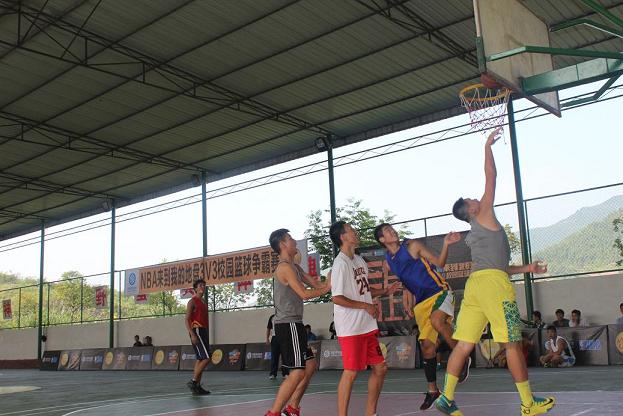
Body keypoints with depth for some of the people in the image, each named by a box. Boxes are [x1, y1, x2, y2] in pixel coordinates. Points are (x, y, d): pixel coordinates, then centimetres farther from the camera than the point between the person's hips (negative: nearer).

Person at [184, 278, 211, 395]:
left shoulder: (204, 302, 19)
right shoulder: (192, 301, -6)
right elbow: (187, 320, -12)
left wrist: (207, 335, 20)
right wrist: (192, 334, -22)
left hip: (204, 331, 9)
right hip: (197, 331, -9)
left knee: (200, 359, 7)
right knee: (206, 358, -16)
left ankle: (197, 386, 10)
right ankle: (193, 381, -10)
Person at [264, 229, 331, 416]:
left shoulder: (295, 267, 18)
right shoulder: (285, 267, -13)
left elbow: (316, 284, 13)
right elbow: (305, 294, -17)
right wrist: (327, 288, -6)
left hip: (293, 324, 10)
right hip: (288, 325, -10)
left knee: (310, 365, 14)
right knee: (298, 372, -11)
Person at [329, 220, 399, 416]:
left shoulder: (359, 261, 14)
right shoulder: (341, 263, -15)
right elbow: (337, 298, -20)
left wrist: (386, 291, 11)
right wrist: (366, 306, -15)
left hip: (368, 326, 9)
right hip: (350, 328, -9)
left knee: (380, 368, 12)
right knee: (351, 372, -5)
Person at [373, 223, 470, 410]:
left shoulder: (412, 246, -2)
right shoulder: (388, 261, 9)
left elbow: (439, 263, -2)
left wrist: (445, 245, -17)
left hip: (440, 291, -5)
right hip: (421, 302, 5)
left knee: (437, 321, -34)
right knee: (426, 345, 2)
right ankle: (432, 390, 16)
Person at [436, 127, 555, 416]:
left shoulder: (473, 235, 26)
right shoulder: (484, 215, 6)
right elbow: (491, 177, 2)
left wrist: (526, 268, 33)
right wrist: (488, 147, 12)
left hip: (475, 282, 8)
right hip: (492, 283, -8)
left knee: (464, 344, 5)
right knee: (513, 343, -2)